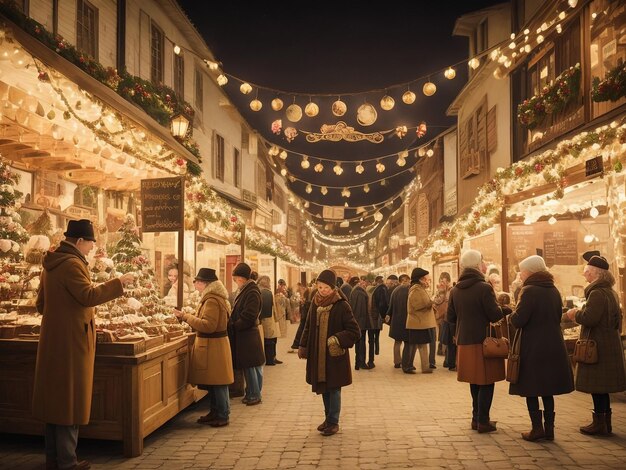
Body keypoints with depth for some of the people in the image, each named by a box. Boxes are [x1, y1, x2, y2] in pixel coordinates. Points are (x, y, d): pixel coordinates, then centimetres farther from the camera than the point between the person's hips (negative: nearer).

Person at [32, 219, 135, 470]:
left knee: (55, 397, 15)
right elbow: (88, 296, -26)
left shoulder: (51, 264, 14)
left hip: (52, 340, 10)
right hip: (72, 340, -10)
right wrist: (118, 282, -18)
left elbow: (41, 304, 20)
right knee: (70, 399, -1)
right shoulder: (72, 264, -16)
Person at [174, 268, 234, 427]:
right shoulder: (214, 297, 14)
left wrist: (186, 317, -21)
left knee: (217, 383, -2)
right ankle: (214, 412, 26)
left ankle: (222, 416, 7)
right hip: (212, 344, 10)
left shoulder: (212, 300, -20)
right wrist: (188, 317, 12)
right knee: (212, 382, 16)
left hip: (213, 346, -10)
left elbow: (208, 326, -25)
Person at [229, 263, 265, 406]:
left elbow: (249, 317, -22)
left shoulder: (252, 292, -17)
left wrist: (233, 326, -15)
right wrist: (232, 323, 5)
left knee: (249, 366, -1)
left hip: (248, 336, -9)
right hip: (243, 335, 9)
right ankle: (251, 393, 23)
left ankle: (255, 395, 10)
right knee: (248, 366, 14)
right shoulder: (245, 291, 12)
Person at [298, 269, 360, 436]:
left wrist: (338, 340, -22)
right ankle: (328, 418, 30)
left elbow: (355, 331, -13)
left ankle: (333, 422, 17)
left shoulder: (342, 306, -13)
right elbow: (308, 327, 14)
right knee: (323, 388, 15)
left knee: (334, 389, 3)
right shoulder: (315, 304, 3)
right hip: (317, 354, 5)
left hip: (335, 355, -5)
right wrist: (303, 346, 10)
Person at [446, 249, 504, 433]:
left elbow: (450, 317, 6)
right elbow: (496, 315, -15)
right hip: (483, 342, -6)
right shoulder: (484, 288, -15)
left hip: (464, 343, 6)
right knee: (486, 383, 5)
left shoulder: (455, 290, 3)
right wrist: (503, 308, 6)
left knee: (475, 382, 18)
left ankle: (476, 418, 25)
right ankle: (483, 421, 9)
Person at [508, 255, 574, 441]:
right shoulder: (554, 290, 7)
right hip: (553, 347, 7)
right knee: (547, 389, 14)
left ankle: (537, 428, 5)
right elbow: (558, 317, 16)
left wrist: (513, 313, 1)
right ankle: (549, 428, 18)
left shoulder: (529, 291, -15)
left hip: (532, 349, -7)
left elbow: (518, 321, -19)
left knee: (530, 389, 4)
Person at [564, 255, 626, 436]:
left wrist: (575, 314, -6)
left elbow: (589, 319, -26)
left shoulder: (597, 293, -19)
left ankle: (599, 423, 6)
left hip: (598, 346, -10)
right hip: (610, 344, 10)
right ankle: (606, 422, 25)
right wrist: (579, 313, 19)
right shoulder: (611, 292, 13)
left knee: (597, 386, -1)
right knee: (602, 387, 17)